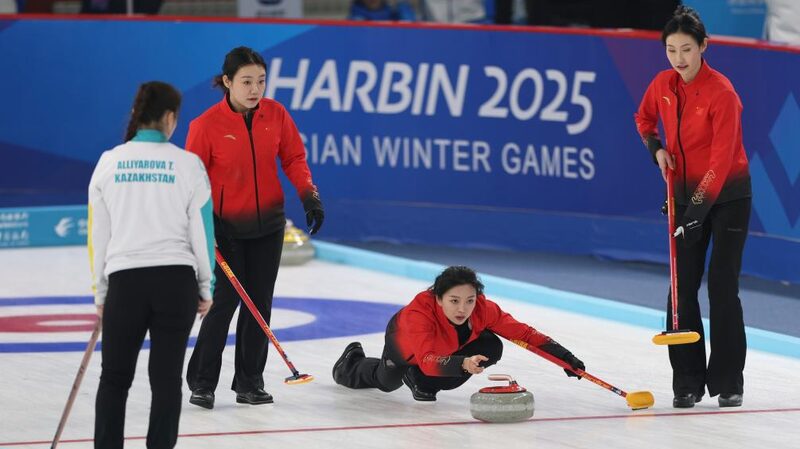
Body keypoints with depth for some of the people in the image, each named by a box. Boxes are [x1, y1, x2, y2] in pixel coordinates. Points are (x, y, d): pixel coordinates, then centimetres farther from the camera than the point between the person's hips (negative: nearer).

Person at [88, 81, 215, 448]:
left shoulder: (109, 162, 1)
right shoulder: (187, 164, -3)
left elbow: (98, 234, 5)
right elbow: (201, 230, -1)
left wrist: (100, 291, 13)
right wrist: (205, 287, 9)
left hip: (125, 280, 1)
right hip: (175, 280, -1)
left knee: (115, 376, 12)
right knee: (166, 376, 4)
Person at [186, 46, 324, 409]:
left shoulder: (275, 114, -4)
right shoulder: (206, 124, -16)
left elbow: (293, 158, 7)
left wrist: (309, 195, -6)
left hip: (267, 224, 4)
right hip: (226, 226, -4)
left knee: (260, 302, 7)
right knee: (226, 299, -8)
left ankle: (250, 382, 17)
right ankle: (202, 382, 4)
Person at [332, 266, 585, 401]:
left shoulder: (483, 310, -38)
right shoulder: (419, 313, -48)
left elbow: (523, 333, -34)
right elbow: (427, 360, -57)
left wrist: (565, 357, -42)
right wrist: (462, 364, -74)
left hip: (446, 347, 3)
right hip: (405, 342, -3)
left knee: (491, 348, -23)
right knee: (387, 382, 22)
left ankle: (425, 383, -1)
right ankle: (352, 363, 58)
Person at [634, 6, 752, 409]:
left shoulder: (721, 92, -22)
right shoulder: (663, 84, -3)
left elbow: (721, 159, -26)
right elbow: (645, 118, 19)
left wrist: (699, 206, -32)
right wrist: (657, 149, 0)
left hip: (728, 196, -5)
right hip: (685, 194, 5)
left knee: (722, 286, -5)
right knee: (682, 288, 1)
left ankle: (728, 382, 3)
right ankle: (687, 382, 7)